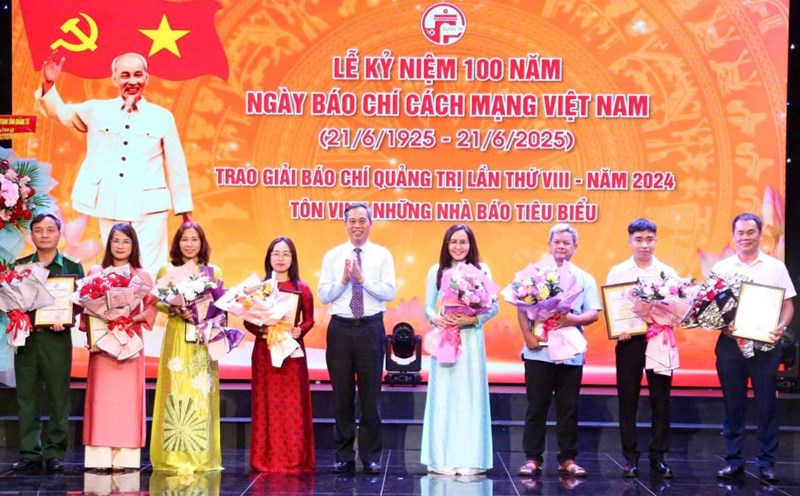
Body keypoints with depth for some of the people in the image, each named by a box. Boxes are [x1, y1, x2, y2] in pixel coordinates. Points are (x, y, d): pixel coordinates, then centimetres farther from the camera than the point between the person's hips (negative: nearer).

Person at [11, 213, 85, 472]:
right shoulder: (20, 266, 11)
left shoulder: (73, 267, 5)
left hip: (57, 339, -2)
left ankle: (55, 453, 10)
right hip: (27, 337, 2)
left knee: (58, 399, 2)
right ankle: (29, 453, 10)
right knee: (27, 398, 3)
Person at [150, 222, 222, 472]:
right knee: (176, 392, -6)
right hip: (177, 338, -1)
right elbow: (156, 302, 2)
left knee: (202, 393, -1)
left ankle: (202, 456, 4)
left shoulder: (214, 271, 10)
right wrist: (175, 310, -15)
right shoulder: (167, 270, 7)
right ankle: (175, 457, -4)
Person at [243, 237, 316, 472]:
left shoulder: (301, 288, 2)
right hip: (264, 350, 0)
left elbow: (309, 320, 5)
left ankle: (294, 459, 5)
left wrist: (299, 331, -15)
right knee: (267, 403, 3)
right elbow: (248, 320, 4)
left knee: (293, 404, 0)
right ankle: (266, 459, 8)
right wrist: (260, 330, -15)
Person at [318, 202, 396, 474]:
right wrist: (343, 279, -13)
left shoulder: (382, 255, 3)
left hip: (371, 328, -1)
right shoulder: (332, 256, 7)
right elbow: (323, 295, 1)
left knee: (370, 395, 2)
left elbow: (390, 292, -7)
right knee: (342, 395, 6)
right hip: (340, 328, 2)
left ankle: (371, 457, 10)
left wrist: (363, 279, -16)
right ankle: (344, 456, 14)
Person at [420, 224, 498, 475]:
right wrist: (435, 318, -15)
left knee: (469, 397, 0)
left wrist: (473, 319, -15)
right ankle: (442, 459, 4)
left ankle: (469, 459, 4)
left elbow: (493, 307, 0)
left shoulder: (481, 270, 3)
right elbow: (428, 306, 6)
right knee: (443, 397, 0)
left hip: (471, 339, 0)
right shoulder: (436, 271, 6)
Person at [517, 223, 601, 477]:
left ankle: (568, 459, 13)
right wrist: (527, 334, -14)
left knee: (568, 408, 6)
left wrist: (573, 319, -16)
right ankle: (532, 458, 7)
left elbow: (593, 313, 3)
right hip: (538, 350, -1)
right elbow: (522, 308, 0)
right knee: (536, 406, 1)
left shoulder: (584, 278, 10)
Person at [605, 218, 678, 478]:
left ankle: (658, 456, 12)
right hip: (629, 341, 0)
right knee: (628, 399, 3)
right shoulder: (617, 272, 5)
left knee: (660, 399, 3)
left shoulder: (668, 273, 6)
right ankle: (631, 457, 10)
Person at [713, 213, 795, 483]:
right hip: (730, 344, 1)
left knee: (767, 405, 2)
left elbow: (788, 305, 6)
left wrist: (781, 326, -14)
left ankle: (767, 462, 10)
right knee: (733, 405, 5)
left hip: (765, 345, 0)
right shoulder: (721, 268, 6)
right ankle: (733, 460, 13)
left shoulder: (776, 267, 5)